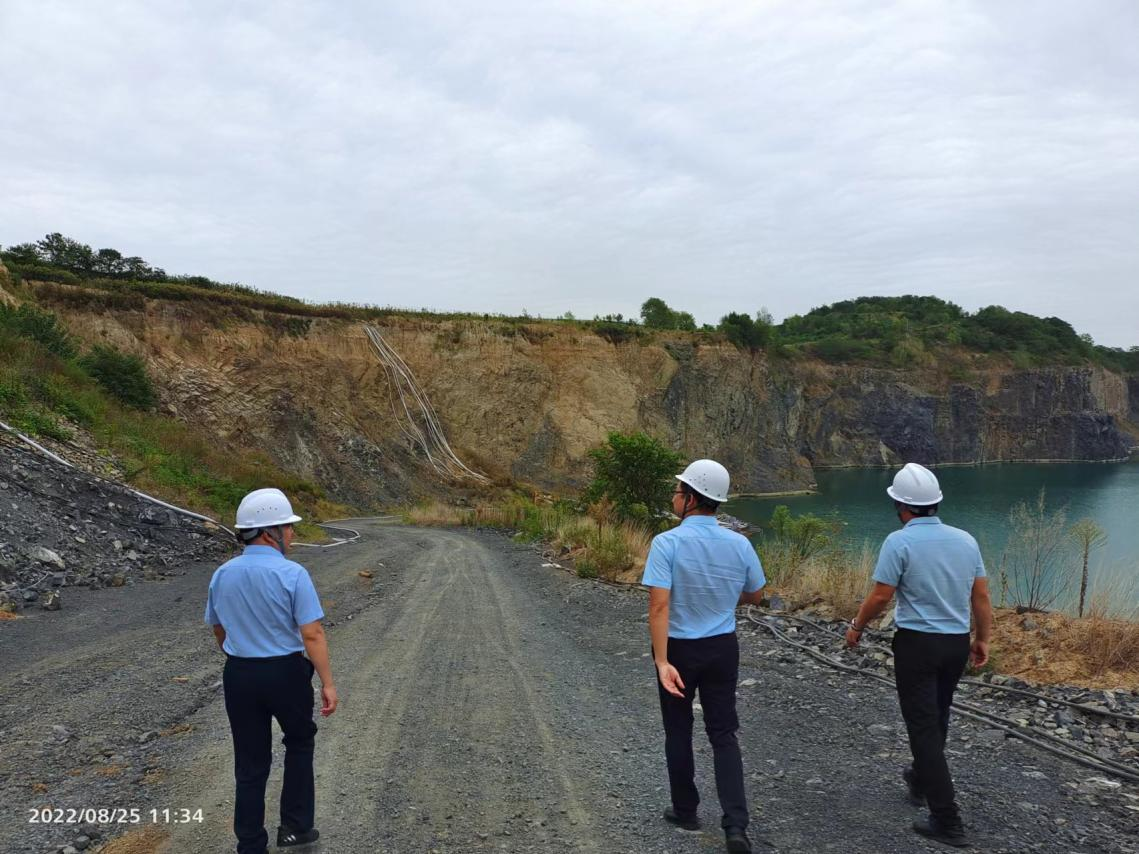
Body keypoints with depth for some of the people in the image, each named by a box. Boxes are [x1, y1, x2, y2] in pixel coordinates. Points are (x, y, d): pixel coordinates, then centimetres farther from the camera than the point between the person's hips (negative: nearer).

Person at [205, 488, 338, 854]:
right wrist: (328, 683, -14)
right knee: (299, 742, 22)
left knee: (250, 763, 14)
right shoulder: (292, 574, -18)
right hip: (287, 673, -4)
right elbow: (312, 635, -20)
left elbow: (218, 630, 13)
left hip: (239, 676, 4)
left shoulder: (222, 575, 0)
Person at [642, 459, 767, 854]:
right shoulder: (739, 544, -6)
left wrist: (662, 662, -26)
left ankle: (685, 811, 29)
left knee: (679, 733, 16)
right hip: (723, 648, 3)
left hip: (679, 649, -3)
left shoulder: (667, 543, -19)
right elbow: (754, 596, 9)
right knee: (723, 734, 10)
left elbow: (659, 606, -26)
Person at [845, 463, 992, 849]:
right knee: (937, 718, 24)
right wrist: (983, 639, 17)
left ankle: (948, 822, 0)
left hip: (918, 643, -6)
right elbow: (982, 596, 6)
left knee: (923, 726, 0)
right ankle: (921, 779, 46)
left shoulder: (900, 541, -16)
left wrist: (856, 627, 1)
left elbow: (881, 596, -15)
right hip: (958, 643, 6)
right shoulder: (965, 539, 2)